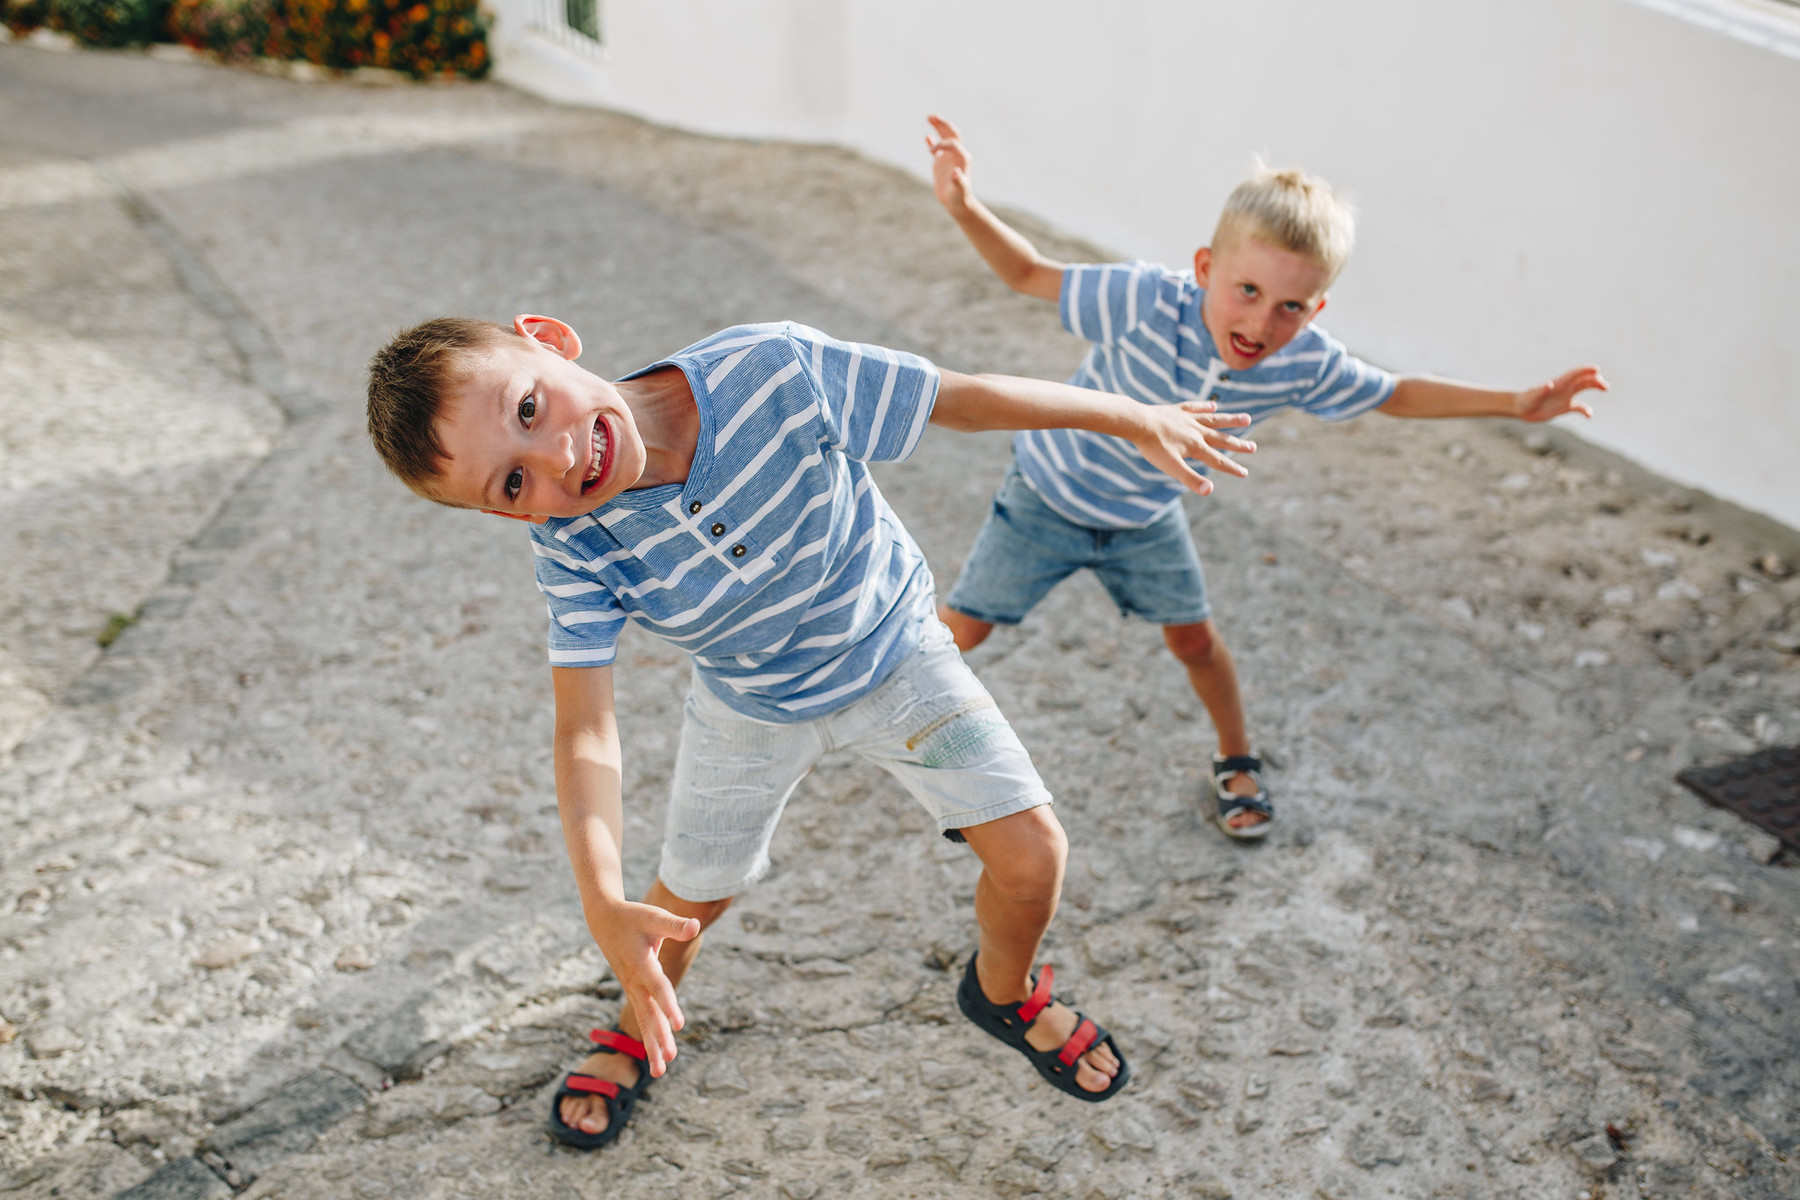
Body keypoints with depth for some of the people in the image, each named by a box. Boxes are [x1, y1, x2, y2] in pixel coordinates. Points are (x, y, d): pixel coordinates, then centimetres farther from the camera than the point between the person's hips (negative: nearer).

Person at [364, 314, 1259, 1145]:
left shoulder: (774, 371, -36)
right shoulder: (575, 550, -30)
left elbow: (967, 398, -24)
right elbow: (586, 730, -27)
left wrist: (1133, 420, -13)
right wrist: (603, 906, -41)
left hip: (892, 652, 0)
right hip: (750, 710, 1)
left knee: (1032, 855, -3)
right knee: (688, 900, 14)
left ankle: (1004, 995, 32)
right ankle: (637, 1037, 50)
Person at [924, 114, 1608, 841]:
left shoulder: (1308, 365, -24)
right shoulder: (1146, 301, -37)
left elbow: (1392, 396, -5)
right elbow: (1030, 275, -26)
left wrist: (1514, 403, -11)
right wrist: (965, 208, -43)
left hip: (1147, 518, 3)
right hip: (1050, 494, -3)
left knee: (1193, 638, 16)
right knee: (964, 626, 0)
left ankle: (1236, 761, 42)